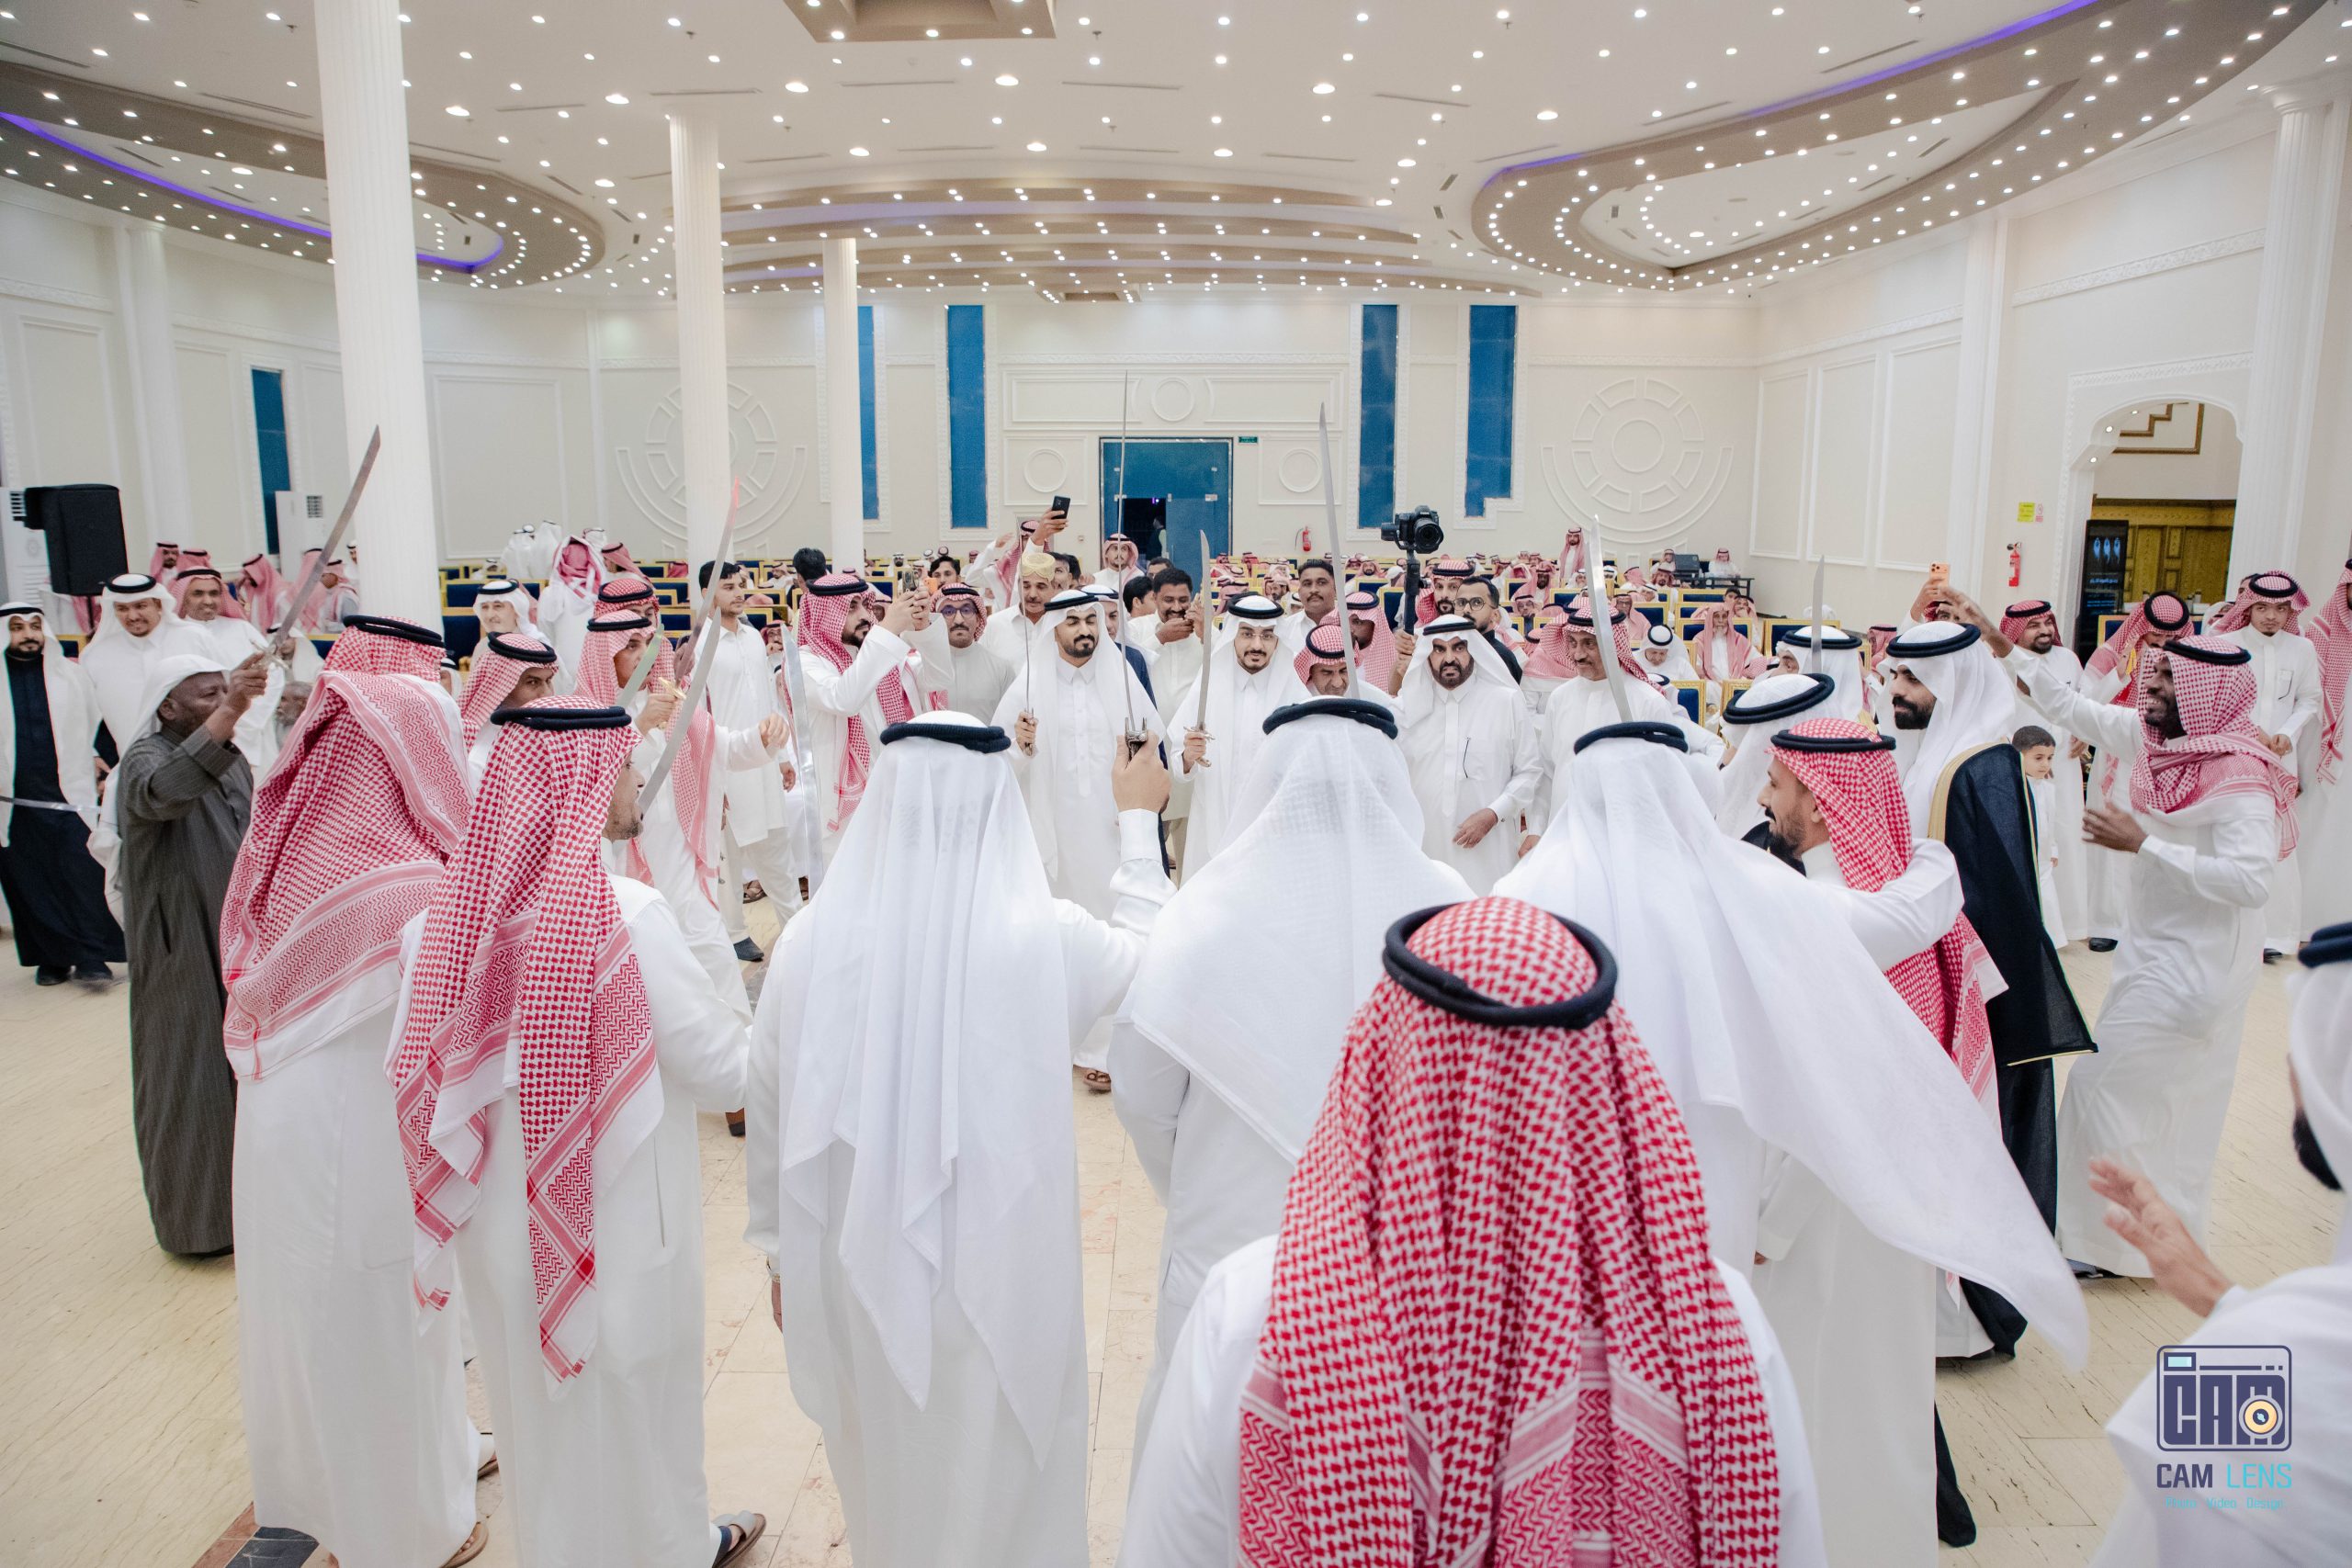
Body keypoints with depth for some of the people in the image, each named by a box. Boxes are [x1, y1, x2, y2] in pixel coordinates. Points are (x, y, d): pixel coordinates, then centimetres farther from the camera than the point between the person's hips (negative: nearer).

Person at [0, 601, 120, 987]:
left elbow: (97, 725, 13)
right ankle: (51, 958, 16)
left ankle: (91, 960, -1)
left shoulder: (71, 674, 6)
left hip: (71, 796, -1)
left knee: (84, 880, -6)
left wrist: (101, 769, 7)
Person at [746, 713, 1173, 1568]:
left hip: (855, 1272, 3)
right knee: (1002, 1477, 22)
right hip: (998, 1270, -2)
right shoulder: (1045, 939, -19)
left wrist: (782, 1249, 15)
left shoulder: (810, 940, -13)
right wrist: (1137, 823, 17)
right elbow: (1146, 951, 4)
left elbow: (772, 1111, -1)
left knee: (887, 1478, 27)